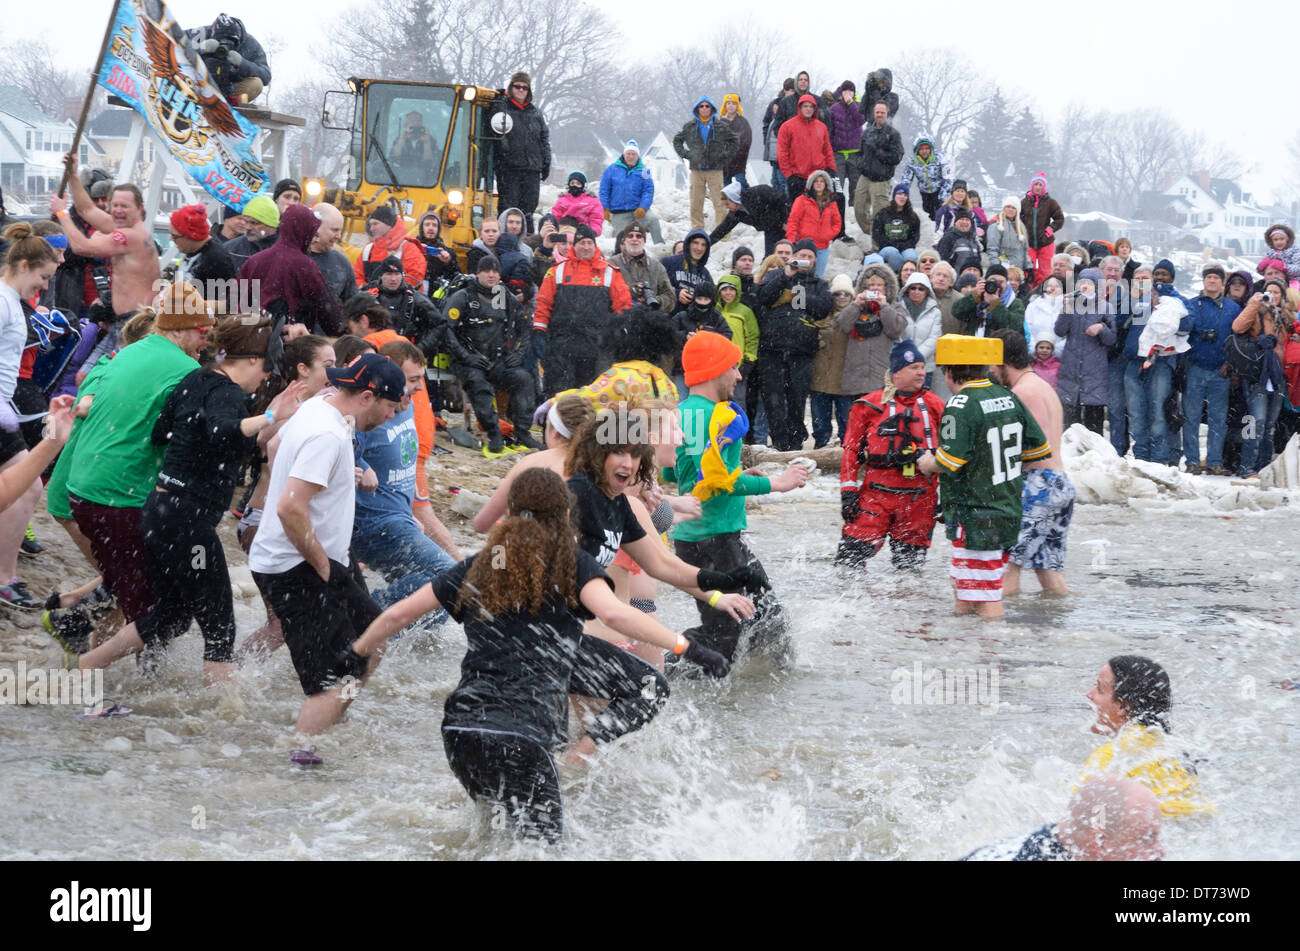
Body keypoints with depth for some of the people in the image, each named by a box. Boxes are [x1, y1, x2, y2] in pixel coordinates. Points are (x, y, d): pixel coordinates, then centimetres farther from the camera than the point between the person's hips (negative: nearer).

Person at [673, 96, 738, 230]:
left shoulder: (721, 126, 3)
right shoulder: (690, 127, 7)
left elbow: (735, 141, 14)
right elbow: (677, 140, 20)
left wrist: (725, 155, 3)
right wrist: (685, 154, 8)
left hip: (715, 170, -2)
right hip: (696, 170, 2)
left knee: (719, 202, -7)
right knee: (695, 204, 2)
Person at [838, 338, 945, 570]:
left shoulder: (935, 407, 8)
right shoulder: (869, 406, 1)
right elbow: (852, 451, 4)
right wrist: (848, 491, -2)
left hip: (919, 500, 2)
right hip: (876, 496, -2)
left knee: (910, 564, 8)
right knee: (852, 554, -8)